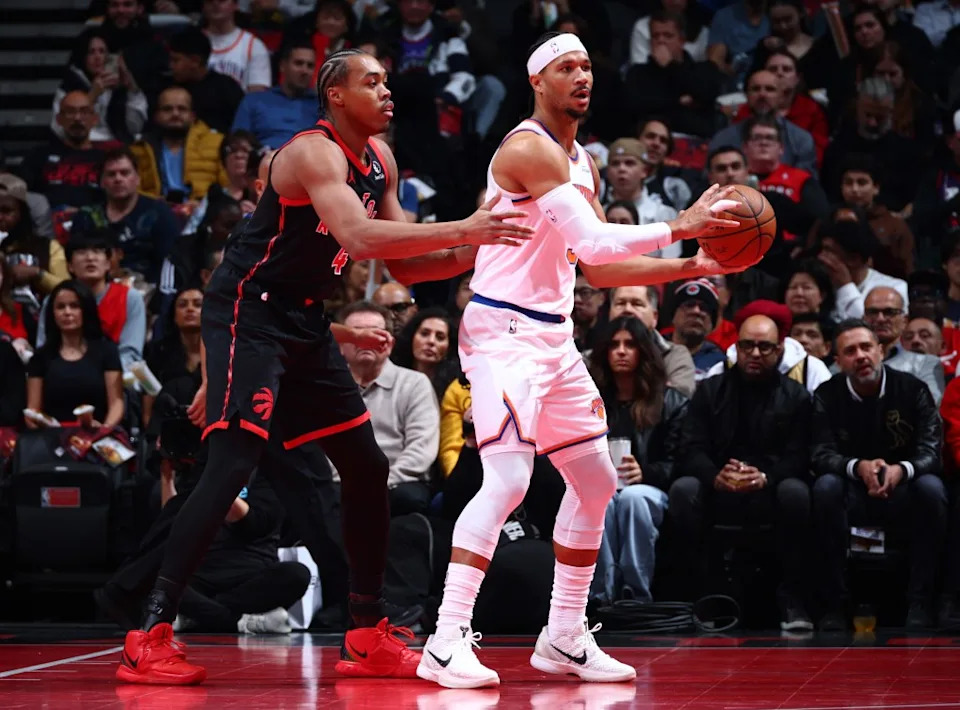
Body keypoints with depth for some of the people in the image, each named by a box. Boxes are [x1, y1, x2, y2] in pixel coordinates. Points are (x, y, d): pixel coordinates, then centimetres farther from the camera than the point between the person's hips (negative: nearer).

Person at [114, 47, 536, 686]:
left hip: (304, 323, 10)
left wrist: (471, 254, -5)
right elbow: (359, 239, -36)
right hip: (249, 314, -10)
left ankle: (369, 636, 17)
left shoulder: (379, 159, 9)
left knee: (367, 466, 9)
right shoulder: (315, 153, -19)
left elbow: (403, 264, 12)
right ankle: (151, 637, -17)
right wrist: (463, 230, -37)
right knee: (234, 465, -19)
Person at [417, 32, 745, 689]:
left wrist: (692, 266, 12)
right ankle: (447, 642, -22)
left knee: (597, 482, 12)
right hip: (504, 331, -10)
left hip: (554, 337, 10)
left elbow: (598, 267, 19)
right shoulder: (528, 148, -15)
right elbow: (593, 243, -23)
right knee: (508, 480, -21)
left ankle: (565, 637, 21)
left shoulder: (582, 162, 16)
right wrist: (678, 227, -18)